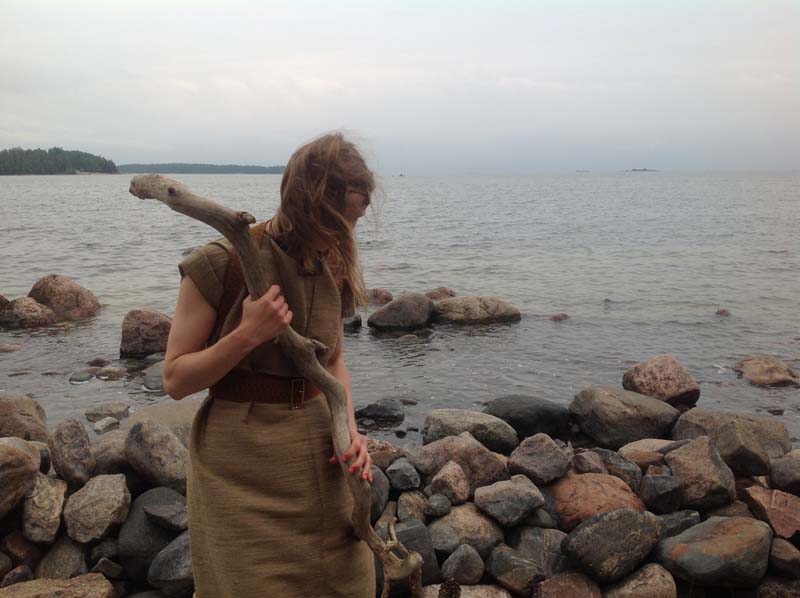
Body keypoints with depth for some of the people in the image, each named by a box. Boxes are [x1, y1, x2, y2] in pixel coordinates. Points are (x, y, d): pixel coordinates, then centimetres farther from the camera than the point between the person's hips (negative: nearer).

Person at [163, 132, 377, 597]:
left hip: (317, 452, 5)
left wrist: (349, 428, -4)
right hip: (243, 465, -5)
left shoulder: (335, 268, 1)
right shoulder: (221, 264, -16)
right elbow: (176, 380, -11)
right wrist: (247, 334, -25)